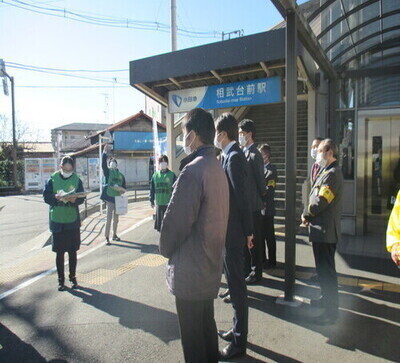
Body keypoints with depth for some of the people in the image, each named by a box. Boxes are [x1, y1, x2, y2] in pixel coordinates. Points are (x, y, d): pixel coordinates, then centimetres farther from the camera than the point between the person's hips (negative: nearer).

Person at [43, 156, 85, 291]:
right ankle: (61, 279, 20)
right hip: (57, 221, -1)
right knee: (59, 252, 7)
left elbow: (82, 198, -1)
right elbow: (46, 196, -5)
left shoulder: (77, 180, 1)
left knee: (73, 251, 9)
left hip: (73, 221, 1)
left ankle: (73, 277, 24)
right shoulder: (53, 179, -2)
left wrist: (74, 199, -22)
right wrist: (56, 197, -23)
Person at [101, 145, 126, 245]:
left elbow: (124, 187, 13)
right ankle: (107, 238, -1)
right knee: (109, 218, -6)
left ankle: (114, 235, 28)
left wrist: (122, 190, -10)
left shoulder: (121, 175, 12)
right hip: (109, 198, -5)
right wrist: (105, 151, -24)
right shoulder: (108, 172, -1)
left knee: (116, 219, 15)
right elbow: (103, 164, -18)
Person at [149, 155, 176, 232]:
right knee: (159, 220, 10)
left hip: (168, 203, -3)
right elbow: (152, 189, 10)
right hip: (158, 203, 3)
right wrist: (151, 200, 8)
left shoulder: (172, 175, -2)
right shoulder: (155, 175, 6)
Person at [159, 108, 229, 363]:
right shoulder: (218, 167, 5)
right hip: (211, 263, 9)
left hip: (190, 270, -9)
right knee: (207, 323, 25)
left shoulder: (193, 170, -23)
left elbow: (176, 219, -22)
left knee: (193, 335, 10)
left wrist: (166, 249, -4)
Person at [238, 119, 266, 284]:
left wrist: (261, 197, 1)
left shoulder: (254, 155, -15)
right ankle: (247, 268, 31)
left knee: (254, 239, 3)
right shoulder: (243, 153, 11)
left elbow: (260, 180, -11)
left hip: (252, 204, -8)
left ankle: (256, 272, 17)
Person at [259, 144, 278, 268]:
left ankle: (271, 261, 15)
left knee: (269, 236, 4)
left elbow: (269, 189, -17)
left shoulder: (271, 170, -9)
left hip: (266, 208, -7)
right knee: (259, 235, 15)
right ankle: (262, 258, 28)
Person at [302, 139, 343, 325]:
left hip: (325, 231, -10)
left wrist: (305, 214, -7)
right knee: (323, 268, 22)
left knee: (326, 270, -1)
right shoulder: (327, 172, 14)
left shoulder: (332, 173, -19)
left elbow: (320, 202, -24)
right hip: (322, 230, 10)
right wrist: (308, 215, 3)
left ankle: (331, 311, 10)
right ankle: (327, 298, 38)